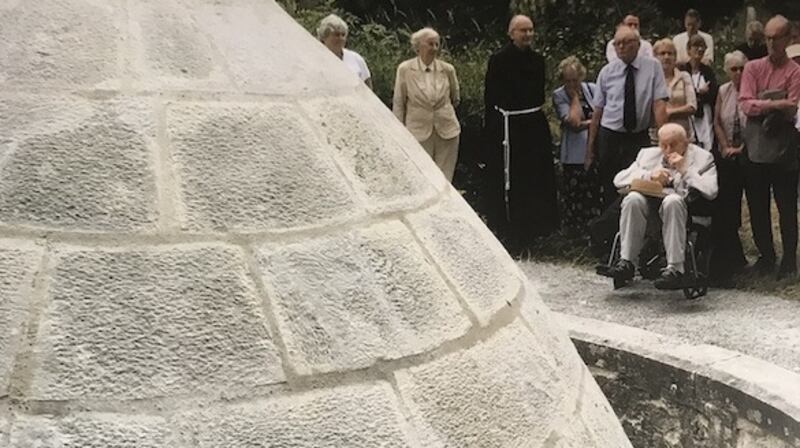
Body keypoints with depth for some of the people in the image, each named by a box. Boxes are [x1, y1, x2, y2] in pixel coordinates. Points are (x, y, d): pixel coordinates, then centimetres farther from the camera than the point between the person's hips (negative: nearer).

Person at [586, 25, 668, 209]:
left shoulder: (652, 66, -1)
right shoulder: (607, 72, 3)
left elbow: (659, 103, -7)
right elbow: (597, 110, 5)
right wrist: (590, 145, 5)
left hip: (640, 138, -1)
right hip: (609, 137, 1)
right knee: (610, 192, 6)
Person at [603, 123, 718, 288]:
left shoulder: (702, 157, 12)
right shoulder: (648, 154, 23)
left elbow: (711, 191, -5)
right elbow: (619, 179, 10)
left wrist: (684, 170, -7)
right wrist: (649, 175, -4)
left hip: (681, 203, -3)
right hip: (648, 202, 3)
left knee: (672, 201, -37)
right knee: (633, 198, -30)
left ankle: (675, 270, -37)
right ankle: (626, 261, -26)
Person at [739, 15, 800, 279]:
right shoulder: (753, 68, 9)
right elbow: (746, 104, -4)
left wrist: (761, 105, -14)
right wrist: (776, 104, -14)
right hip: (755, 146, 4)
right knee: (757, 208, 10)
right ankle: (766, 257, 22)